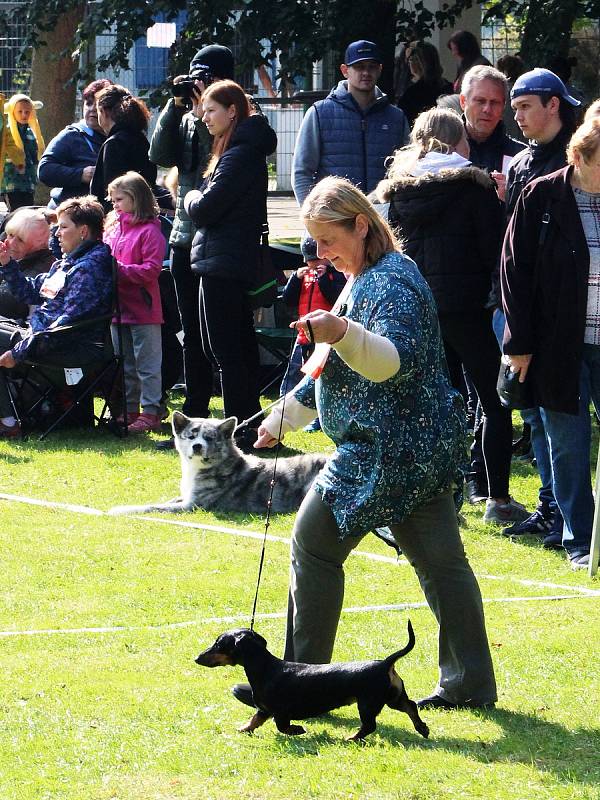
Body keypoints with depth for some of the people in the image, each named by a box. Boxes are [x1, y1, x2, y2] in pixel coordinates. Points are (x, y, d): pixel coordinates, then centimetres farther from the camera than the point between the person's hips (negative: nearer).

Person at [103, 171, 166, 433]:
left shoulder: (149, 231, -12)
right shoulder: (113, 227, 11)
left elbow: (151, 270, -18)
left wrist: (119, 269, -23)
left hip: (142, 310, -8)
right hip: (118, 308, 8)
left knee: (147, 364, -2)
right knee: (124, 365, 16)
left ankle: (150, 413, 1)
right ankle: (129, 410, 25)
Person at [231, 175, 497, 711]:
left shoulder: (392, 282, -15)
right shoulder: (364, 279, 18)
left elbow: (395, 360, -31)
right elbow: (339, 368, 29)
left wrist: (344, 335, -48)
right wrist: (286, 415, 34)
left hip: (388, 449, -11)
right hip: (421, 446, 11)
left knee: (315, 545, -4)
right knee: (438, 558, 9)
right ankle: (471, 682, 9)